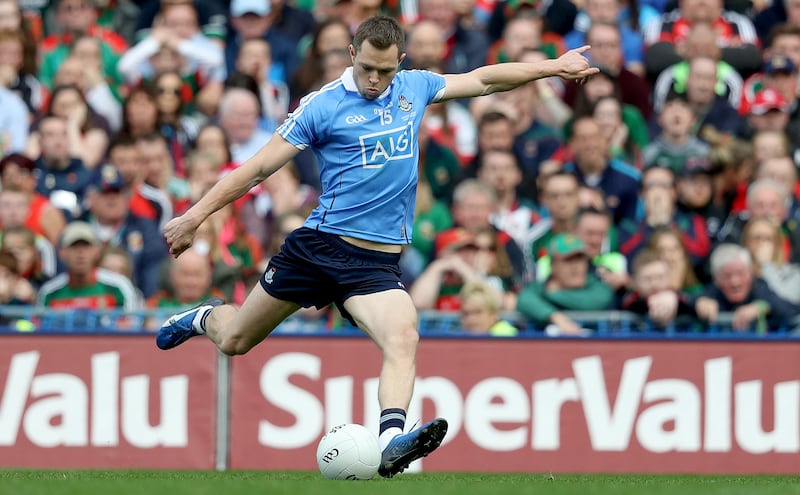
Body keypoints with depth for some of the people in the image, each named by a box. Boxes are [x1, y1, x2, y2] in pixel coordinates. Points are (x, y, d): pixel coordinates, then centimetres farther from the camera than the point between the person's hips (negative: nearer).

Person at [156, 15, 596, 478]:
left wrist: (553, 67, 21)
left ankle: (391, 440, -42)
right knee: (235, 341, 9)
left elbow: (484, 79, 21)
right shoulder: (323, 105, -6)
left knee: (403, 338, -27)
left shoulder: (414, 88, 7)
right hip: (319, 245, -2)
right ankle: (204, 318, 44)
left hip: (378, 261, 2)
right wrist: (196, 214, -9)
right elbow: (261, 166, -5)